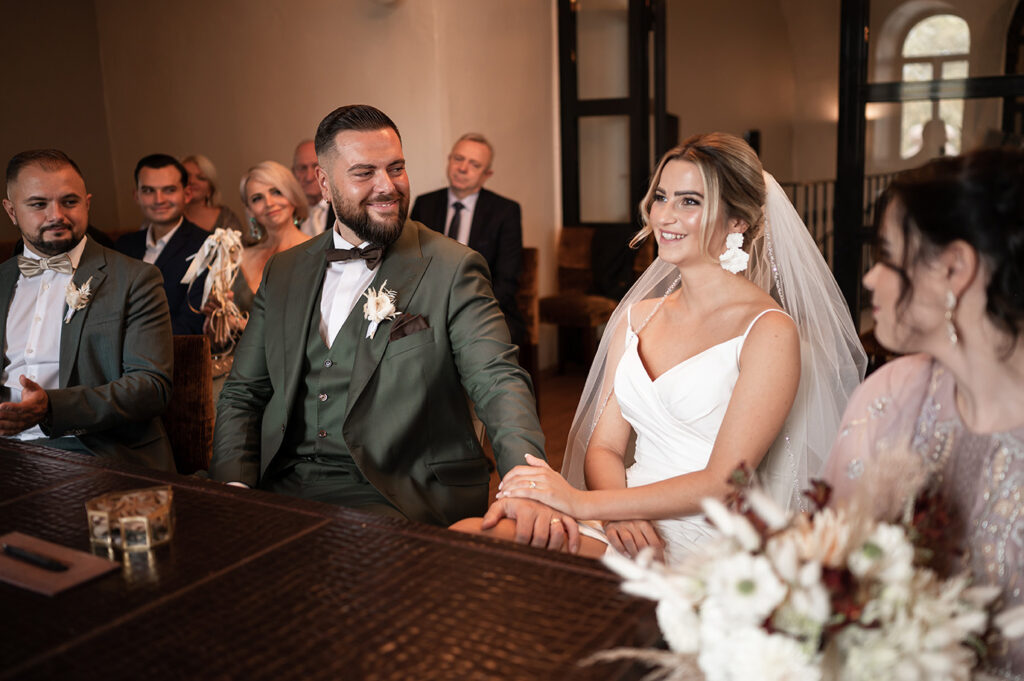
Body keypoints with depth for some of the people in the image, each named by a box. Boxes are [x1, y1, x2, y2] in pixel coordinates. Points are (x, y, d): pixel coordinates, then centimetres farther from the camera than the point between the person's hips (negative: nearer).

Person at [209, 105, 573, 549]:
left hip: (399, 497, -3)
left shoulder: (452, 269, -2)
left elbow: (497, 380, -14)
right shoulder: (283, 272, 13)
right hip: (283, 487, 4)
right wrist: (234, 490, -4)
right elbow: (242, 394, 15)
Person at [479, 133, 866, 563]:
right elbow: (604, 446, 9)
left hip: (707, 544, -5)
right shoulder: (638, 316, 11)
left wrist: (582, 502, -17)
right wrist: (618, 514, -13)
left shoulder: (769, 331, -9)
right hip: (628, 531, 6)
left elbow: (723, 483, -14)